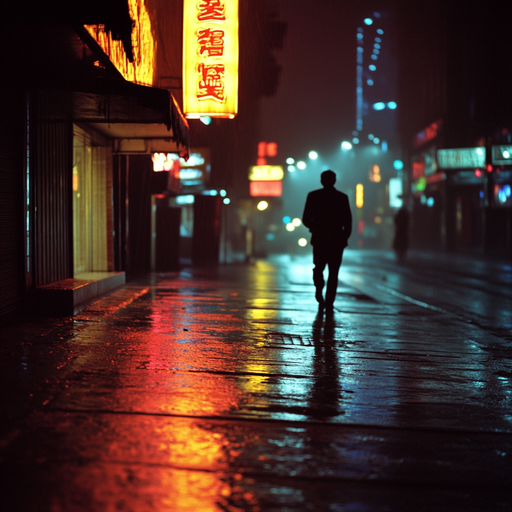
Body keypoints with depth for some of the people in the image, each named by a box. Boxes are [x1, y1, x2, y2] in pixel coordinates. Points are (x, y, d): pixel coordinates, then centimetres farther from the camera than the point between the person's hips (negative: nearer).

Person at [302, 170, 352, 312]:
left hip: (319, 239, 0)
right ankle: (329, 303, -1)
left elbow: (305, 220, -1)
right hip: (337, 240, 0)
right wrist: (345, 237, 10)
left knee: (318, 268, 19)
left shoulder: (313, 196, -1)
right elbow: (348, 222, -1)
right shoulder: (342, 197, 0)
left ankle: (319, 290, -4)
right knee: (333, 272, 5)